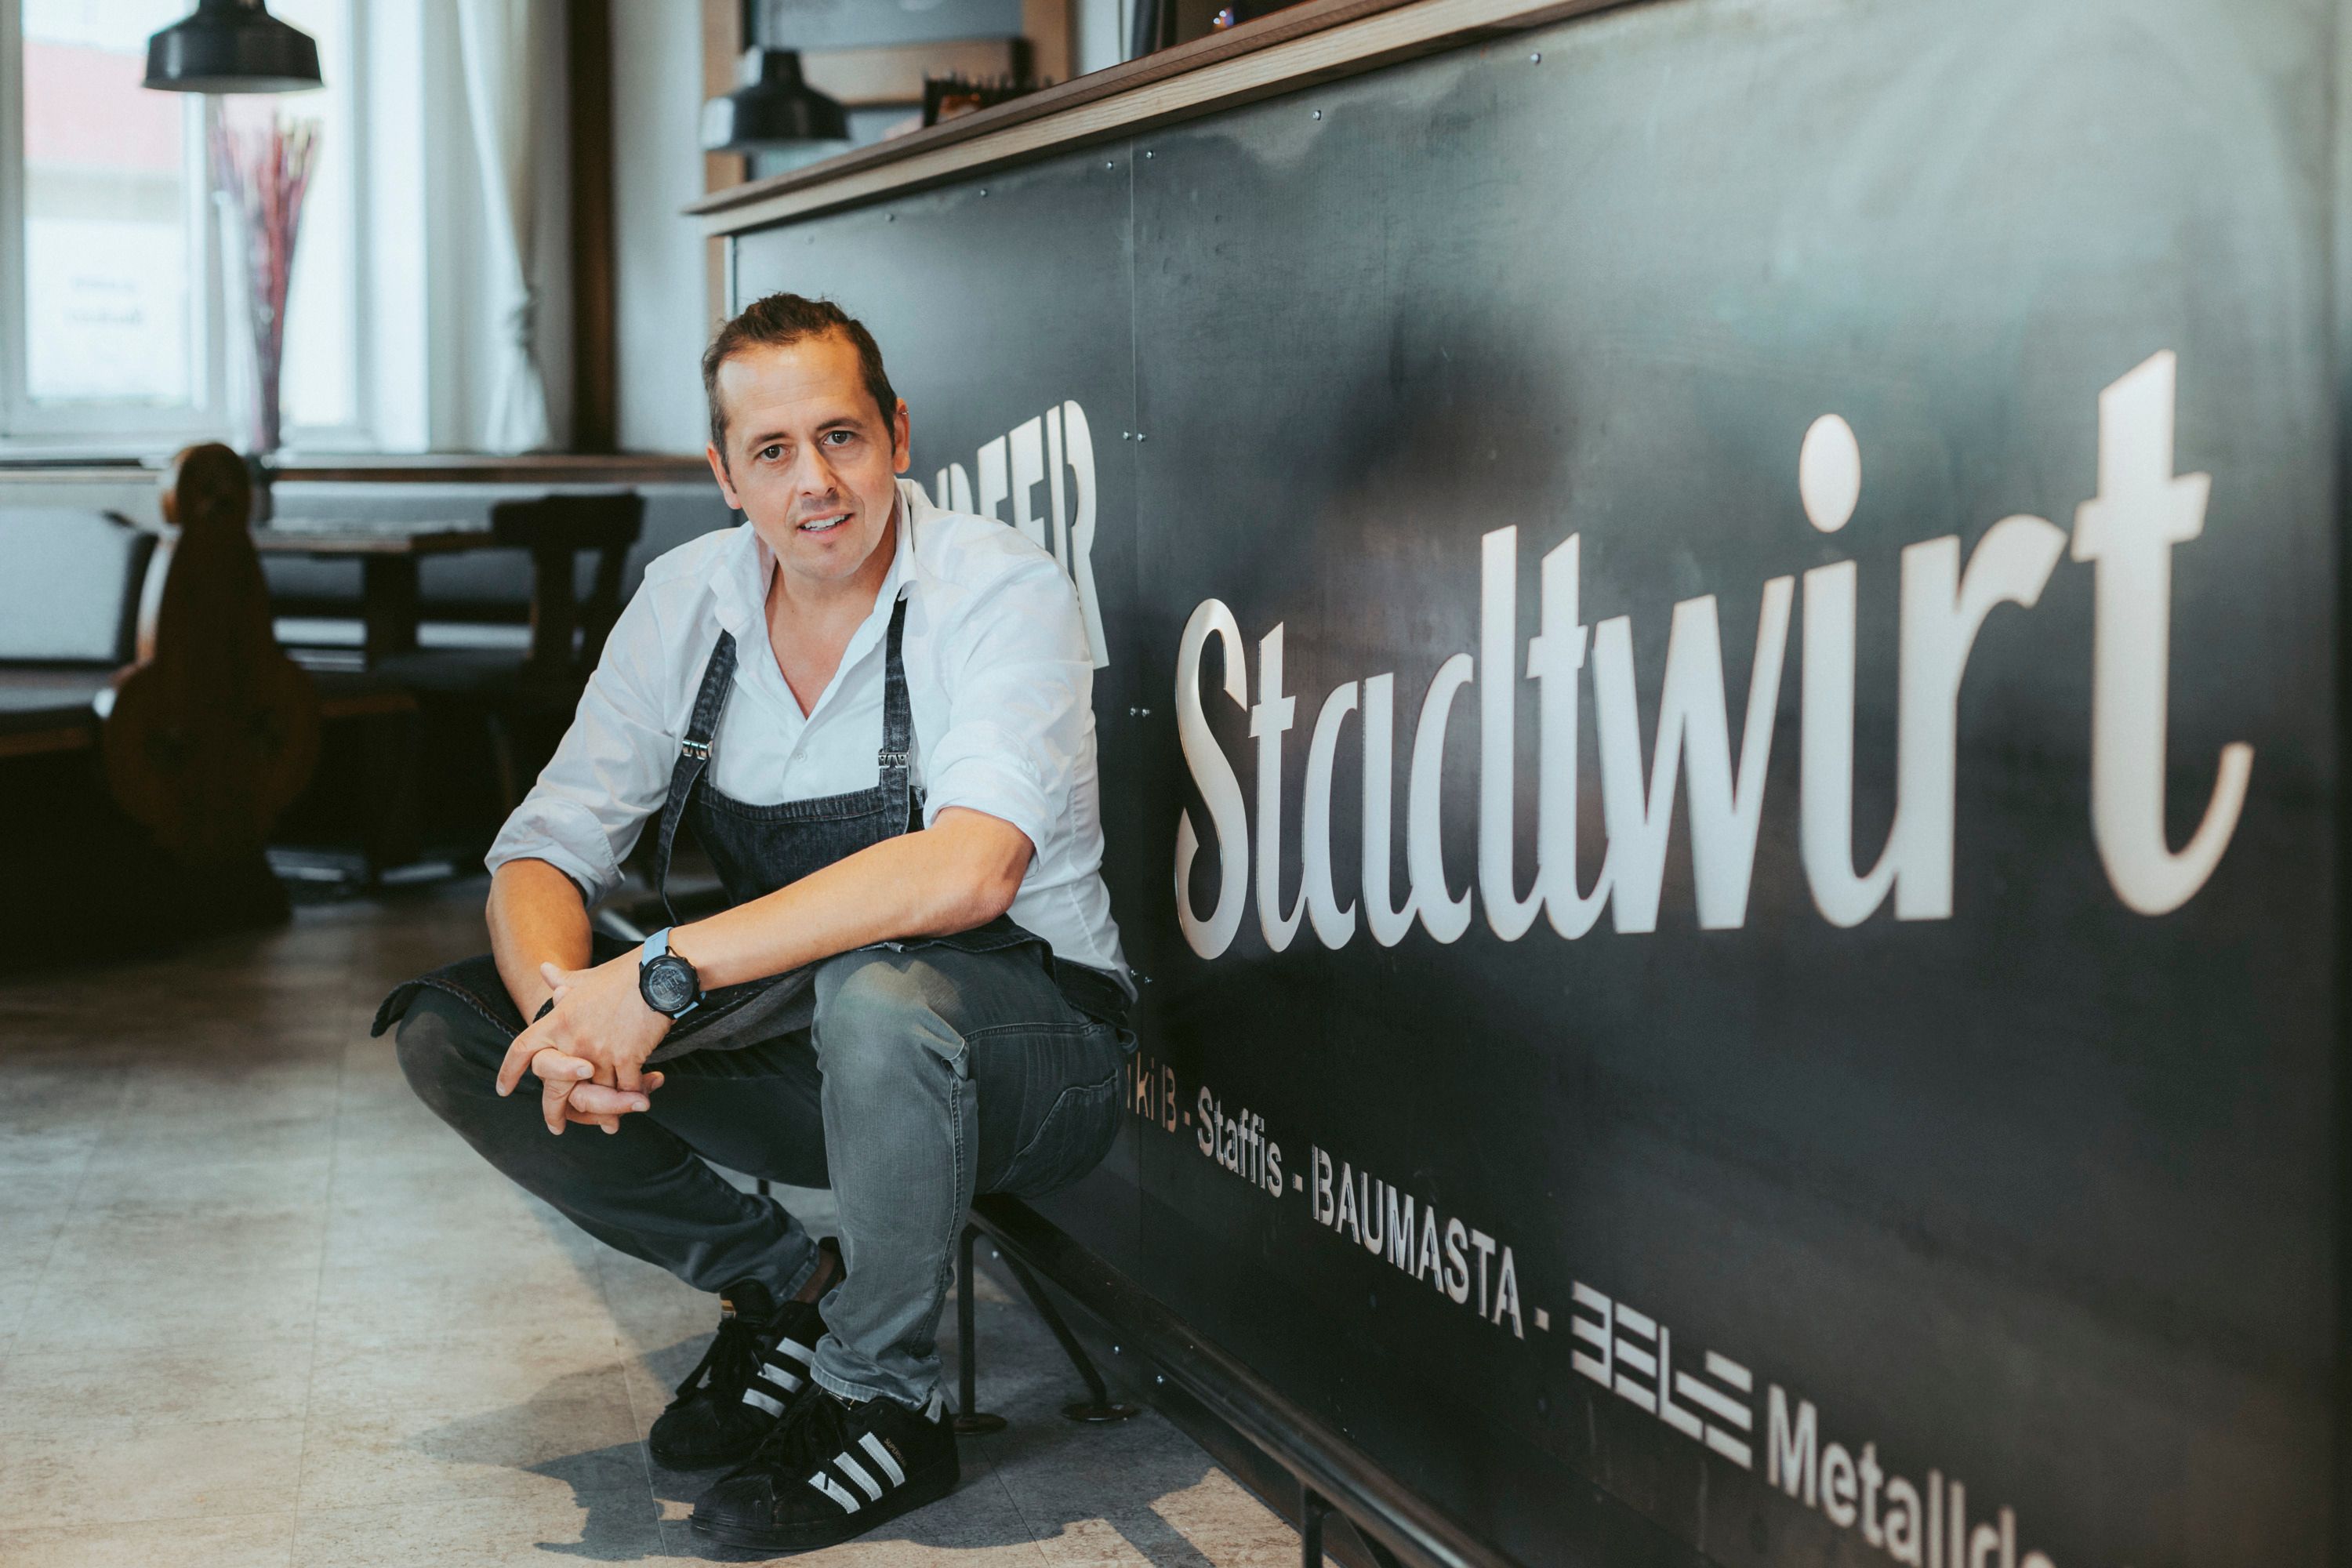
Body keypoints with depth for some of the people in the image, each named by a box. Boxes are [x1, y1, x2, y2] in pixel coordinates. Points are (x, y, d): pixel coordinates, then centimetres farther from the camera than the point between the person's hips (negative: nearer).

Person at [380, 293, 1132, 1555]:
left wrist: (663, 976, -37)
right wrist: (564, 1003, -26)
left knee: (878, 988, -40)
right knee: (446, 1027, -9)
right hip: (803, 1050, 6)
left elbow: (968, 870, -35)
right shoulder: (689, 601, -1)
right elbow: (543, 852, -2)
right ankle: (784, 1286, 6)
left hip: (1027, 1047, -5)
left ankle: (888, 1403, -14)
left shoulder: (999, 589, -18)